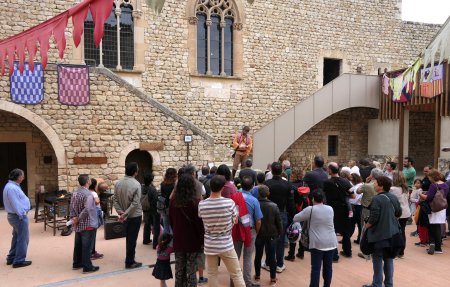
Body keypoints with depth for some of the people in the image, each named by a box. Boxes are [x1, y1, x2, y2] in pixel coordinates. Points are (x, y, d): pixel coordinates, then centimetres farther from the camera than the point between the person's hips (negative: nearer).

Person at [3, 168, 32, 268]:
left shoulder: (11, 186, 12)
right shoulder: (12, 188, -23)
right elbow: (15, 204, -24)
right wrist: (21, 215, -19)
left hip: (15, 215, 11)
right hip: (19, 216, -11)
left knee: (17, 237, 19)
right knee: (23, 239, -3)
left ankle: (11, 258, 27)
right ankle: (19, 261, 3)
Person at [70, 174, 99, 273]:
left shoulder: (75, 193, 6)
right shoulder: (88, 194, -21)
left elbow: (72, 207, 8)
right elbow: (86, 210, -28)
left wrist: (73, 218, 1)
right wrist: (78, 219, -16)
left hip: (78, 225, 8)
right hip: (88, 224, -8)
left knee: (78, 245, 18)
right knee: (87, 246, 0)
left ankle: (76, 263, 30)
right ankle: (87, 267, 6)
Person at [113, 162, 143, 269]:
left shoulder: (118, 183, -1)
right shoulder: (136, 184, -18)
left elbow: (115, 200, -2)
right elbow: (135, 203, -23)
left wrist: (120, 211, -7)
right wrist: (125, 214, -19)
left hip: (126, 216, 6)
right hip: (135, 215, -6)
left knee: (128, 238, 19)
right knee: (132, 239, 3)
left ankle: (129, 259, 31)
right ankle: (130, 262, 11)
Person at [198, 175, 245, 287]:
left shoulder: (201, 205, -12)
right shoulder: (229, 202, -17)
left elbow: (201, 223, 3)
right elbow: (235, 221, -3)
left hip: (210, 245, 2)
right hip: (226, 245, -2)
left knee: (212, 274, 15)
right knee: (236, 274, 11)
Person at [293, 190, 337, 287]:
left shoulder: (310, 209, -8)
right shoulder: (330, 209, 5)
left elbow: (295, 218, 1)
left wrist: (305, 217, 21)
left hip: (317, 243, -4)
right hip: (331, 242, 4)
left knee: (316, 268, 0)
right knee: (328, 267, 12)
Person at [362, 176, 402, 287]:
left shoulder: (377, 199, -20)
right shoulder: (393, 197, 3)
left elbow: (374, 217, -22)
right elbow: (399, 213, 13)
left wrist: (366, 225, -5)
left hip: (379, 234, -7)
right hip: (392, 233, 7)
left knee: (377, 260, 4)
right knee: (389, 259, 16)